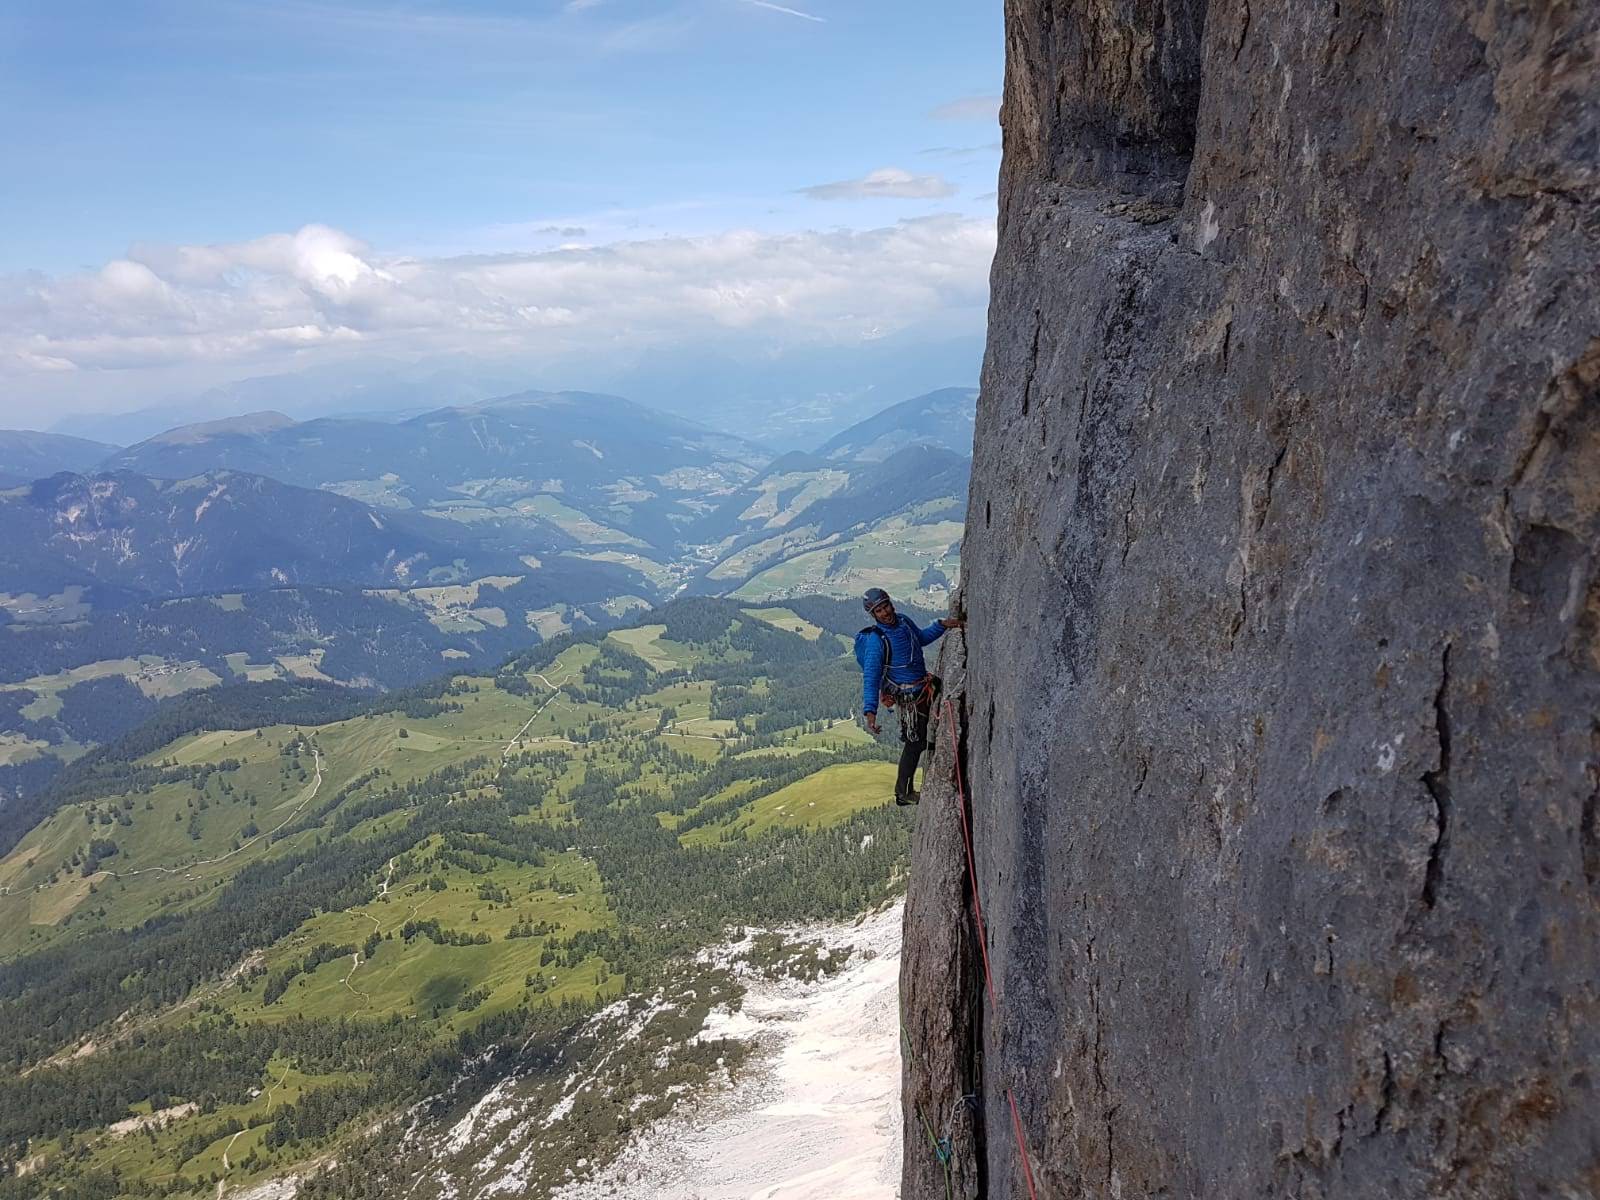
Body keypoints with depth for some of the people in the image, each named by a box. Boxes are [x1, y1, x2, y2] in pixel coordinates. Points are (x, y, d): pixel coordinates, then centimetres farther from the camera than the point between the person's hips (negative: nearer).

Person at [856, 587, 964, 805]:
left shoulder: (903, 621, -1)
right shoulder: (876, 640, -25)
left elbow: (921, 638, 20)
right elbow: (870, 677, -29)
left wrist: (942, 624, 7)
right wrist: (870, 711, -39)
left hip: (921, 684, 8)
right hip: (909, 695, -8)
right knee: (916, 741, 0)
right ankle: (903, 793, 13)